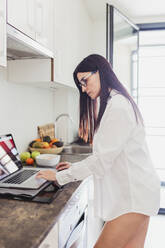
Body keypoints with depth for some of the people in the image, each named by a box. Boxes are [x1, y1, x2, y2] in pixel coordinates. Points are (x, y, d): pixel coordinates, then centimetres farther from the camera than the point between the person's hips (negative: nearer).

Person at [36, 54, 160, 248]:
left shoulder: (118, 106, -18)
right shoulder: (112, 104, 15)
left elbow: (103, 159, -19)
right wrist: (76, 167, 12)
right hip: (133, 194, 9)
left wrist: (60, 176, -10)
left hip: (134, 194, -9)